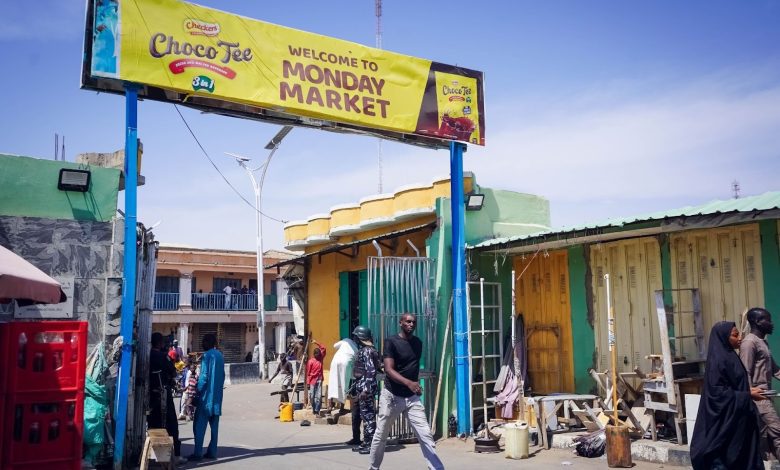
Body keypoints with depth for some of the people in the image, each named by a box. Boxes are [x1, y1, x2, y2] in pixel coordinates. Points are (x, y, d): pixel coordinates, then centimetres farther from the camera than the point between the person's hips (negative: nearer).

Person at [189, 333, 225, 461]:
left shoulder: (207, 355, -12)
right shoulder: (219, 355, 11)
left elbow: (204, 376, -16)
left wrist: (198, 390, -8)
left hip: (207, 395, -7)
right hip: (217, 395, 7)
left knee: (200, 425, -2)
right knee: (214, 425, 9)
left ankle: (198, 453, -3)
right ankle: (212, 452, 11)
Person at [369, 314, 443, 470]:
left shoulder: (418, 343, 7)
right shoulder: (391, 341, -11)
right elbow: (389, 370, -20)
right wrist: (409, 383, -33)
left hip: (412, 397, 4)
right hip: (392, 396, -3)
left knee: (425, 435, -7)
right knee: (381, 435, 11)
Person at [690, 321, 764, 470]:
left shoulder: (730, 356, 9)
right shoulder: (718, 360, -19)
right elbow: (718, 392, -21)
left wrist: (748, 390, 3)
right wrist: (747, 396, -16)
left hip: (735, 415, 9)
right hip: (724, 419, -9)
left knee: (738, 454, 13)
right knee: (724, 457, -1)